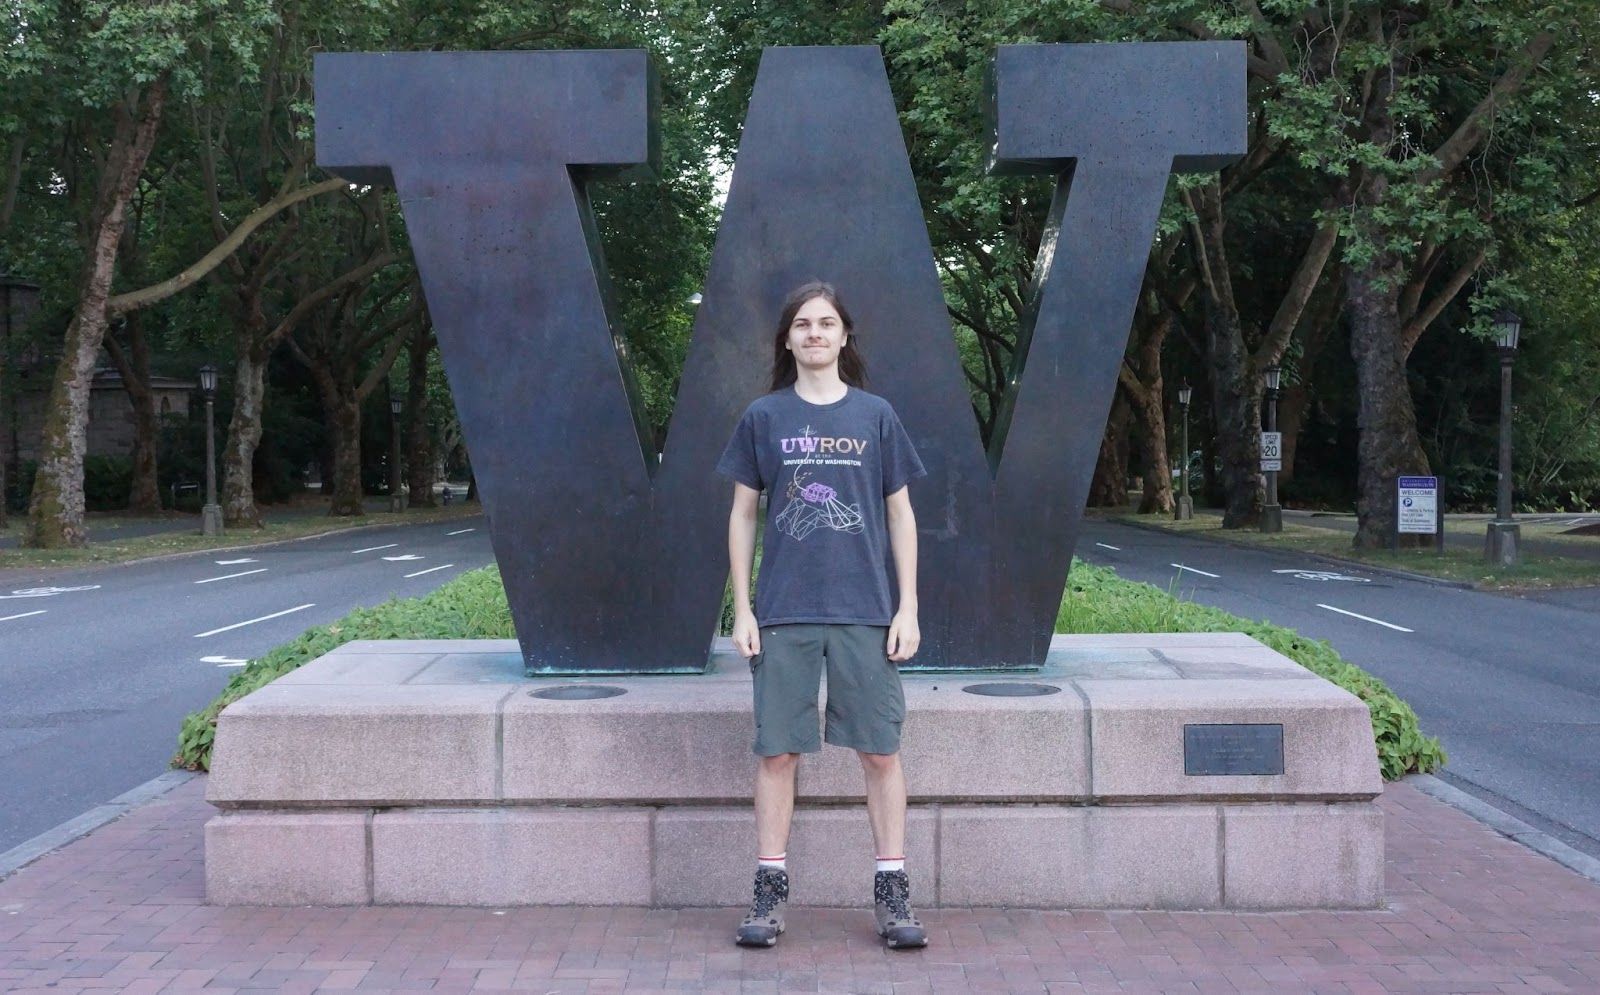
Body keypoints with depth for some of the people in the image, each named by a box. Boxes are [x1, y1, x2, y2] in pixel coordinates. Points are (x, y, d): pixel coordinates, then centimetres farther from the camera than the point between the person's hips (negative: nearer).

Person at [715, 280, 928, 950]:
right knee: (776, 751, 3)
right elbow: (742, 514, 8)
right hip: (782, 612, 0)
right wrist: (742, 609, 2)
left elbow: (900, 515, 8)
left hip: (865, 612, 0)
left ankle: (892, 894, 12)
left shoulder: (875, 415, 5)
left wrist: (907, 608, 2)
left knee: (880, 750, 2)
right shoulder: (764, 417, 5)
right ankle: (770, 893, 13)